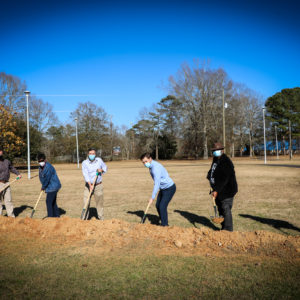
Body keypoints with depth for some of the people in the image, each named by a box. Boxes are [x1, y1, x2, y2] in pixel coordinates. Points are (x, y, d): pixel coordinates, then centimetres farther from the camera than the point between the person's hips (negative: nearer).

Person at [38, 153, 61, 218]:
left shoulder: (48, 167, -22)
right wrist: (43, 187, 3)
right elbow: (41, 178, 14)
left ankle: (50, 216, -5)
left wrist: (43, 187, -7)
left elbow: (47, 179, -20)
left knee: (48, 201, -10)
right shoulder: (40, 168, 9)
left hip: (53, 187, -10)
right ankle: (56, 215, 25)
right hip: (51, 187, 10)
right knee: (53, 202, 15)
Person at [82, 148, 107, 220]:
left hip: (98, 185, 2)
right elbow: (85, 174, -22)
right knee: (86, 203, -6)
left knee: (100, 202, 7)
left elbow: (105, 168, 15)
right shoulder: (85, 163, -10)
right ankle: (84, 219, 3)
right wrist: (90, 185, -33)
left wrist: (101, 170, -9)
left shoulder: (99, 160, 0)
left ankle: (101, 218, 20)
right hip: (88, 185, -2)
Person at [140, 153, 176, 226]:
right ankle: (164, 223, 25)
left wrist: (152, 197, -29)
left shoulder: (156, 168, -28)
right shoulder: (151, 166, 4)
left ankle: (165, 225, -1)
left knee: (162, 207, -14)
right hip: (163, 188, 10)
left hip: (169, 188, -10)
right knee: (158, 206, 12)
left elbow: (157, 184, -31)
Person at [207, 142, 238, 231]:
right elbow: (212, 171, 29)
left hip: (226, 191, -10)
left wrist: (217, 190, -29)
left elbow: (224, 179, -26)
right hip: (218, 190, 10)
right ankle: (224, 228, 26)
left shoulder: (226, 162, -20)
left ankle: (228, 229, -1)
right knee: (220, 209, 15)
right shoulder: (215, 160, 11)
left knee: (226, 209, -9)